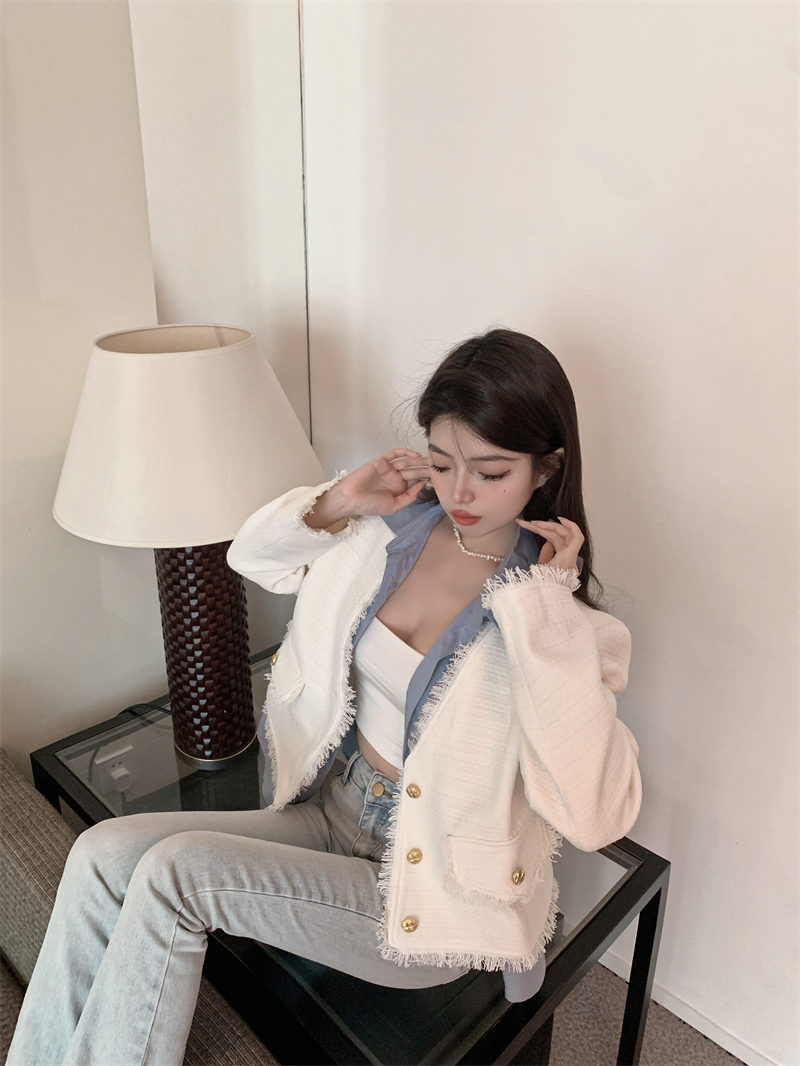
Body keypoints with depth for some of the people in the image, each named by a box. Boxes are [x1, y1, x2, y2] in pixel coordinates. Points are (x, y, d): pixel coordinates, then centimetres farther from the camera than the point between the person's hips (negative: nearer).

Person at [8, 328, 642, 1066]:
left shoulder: (564, 623, -18)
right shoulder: (397, 524, -4)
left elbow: (594, 817, -30)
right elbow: (252, 556, 9)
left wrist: (549, 610, -31)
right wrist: (336, 504, -10)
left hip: (432, 890, -5)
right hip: (335, 812, 6)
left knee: (175, 870, -20)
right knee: (104, 856, -10)